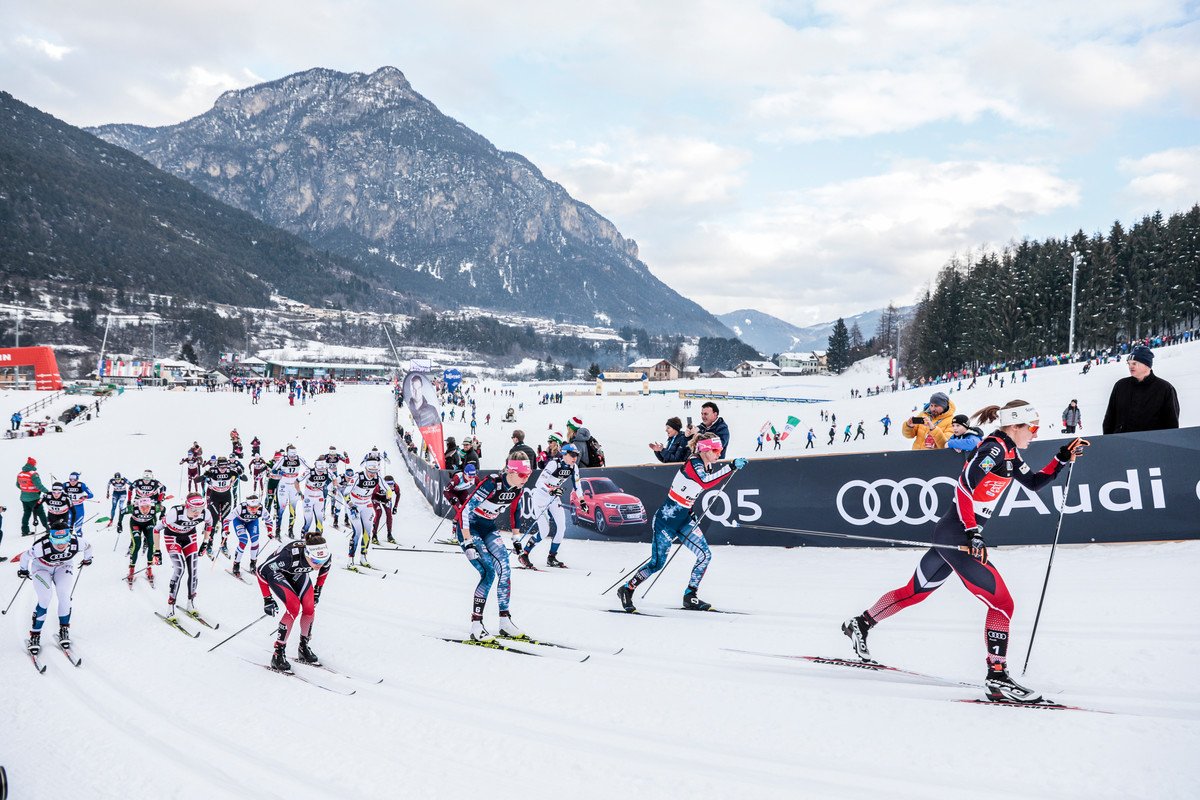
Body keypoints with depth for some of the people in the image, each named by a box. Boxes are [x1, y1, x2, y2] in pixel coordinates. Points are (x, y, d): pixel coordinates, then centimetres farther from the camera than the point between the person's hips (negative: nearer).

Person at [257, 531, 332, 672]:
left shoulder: (325, 554, -30)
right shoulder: (290, 555, -44)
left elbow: (324, 570, -2)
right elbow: (262, 571, -29)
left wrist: (317, 592, 4)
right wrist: (268, 600, -24)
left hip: (299, 573, 4)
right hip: (277, 572, -4)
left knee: (310, 608, -12)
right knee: (294, 607, -23)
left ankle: (304, 647, 12)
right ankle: (278, 654, -11)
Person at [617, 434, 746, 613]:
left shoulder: (708, 467, 6)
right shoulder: (693, 463, -20)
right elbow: (705, 482, -40)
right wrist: (731, 467, -41)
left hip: (684, 519, 8)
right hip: (667, 518, -8)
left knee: (705, 555, -2)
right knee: (658, 563, -5)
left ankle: (690, 597, 8)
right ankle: (626, 589, 15)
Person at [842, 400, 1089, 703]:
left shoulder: (1009, 452, 14)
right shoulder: (995, 447, -15)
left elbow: (1033, 483, 24)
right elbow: (965, 484, -25)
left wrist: (1063, 457, 14)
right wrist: (973, 533, -29)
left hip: (952, 534, 10)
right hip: (957, 535, -10)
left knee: (915, 591, 21)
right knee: (1001, 603, -7)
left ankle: (861, 623, 33)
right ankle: (997, 678, -3)